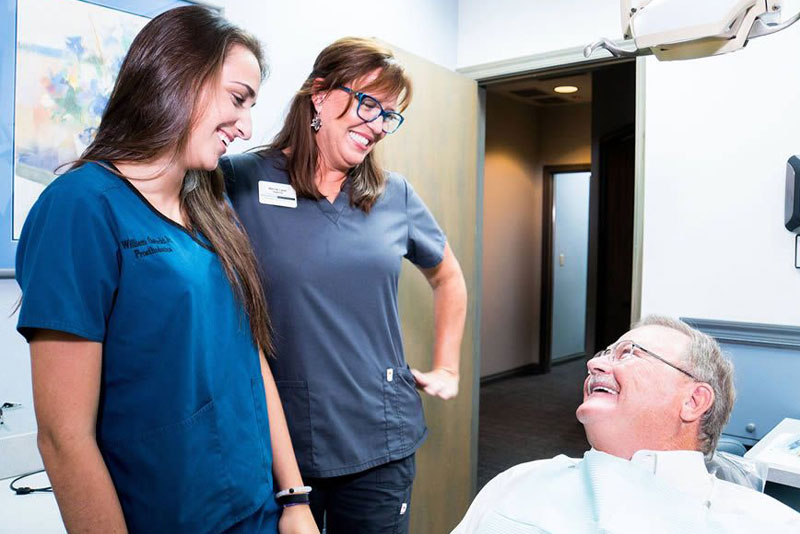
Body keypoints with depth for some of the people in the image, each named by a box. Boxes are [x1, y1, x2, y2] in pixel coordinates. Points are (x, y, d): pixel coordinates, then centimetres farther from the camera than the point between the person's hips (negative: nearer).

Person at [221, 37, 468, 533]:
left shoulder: (395, 196, 4)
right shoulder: (240, 180, -8)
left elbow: (449, 279, 18)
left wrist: (447, 369, 14)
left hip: (380, 440, 3)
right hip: (273, 441, -3)